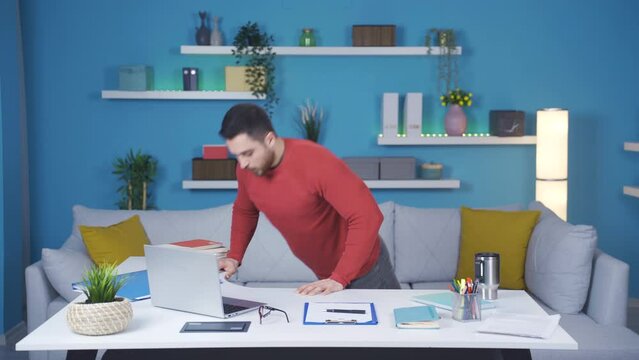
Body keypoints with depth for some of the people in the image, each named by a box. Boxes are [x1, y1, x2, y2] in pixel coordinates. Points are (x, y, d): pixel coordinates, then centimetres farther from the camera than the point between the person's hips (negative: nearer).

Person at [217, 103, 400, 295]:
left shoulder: (316, 162, -32)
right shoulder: (246, 170, -11)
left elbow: (368, 216, -34)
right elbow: (245, 211, 11)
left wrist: (340, 278, -36)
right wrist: (234, 257, -3)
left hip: (364, 267, -5)